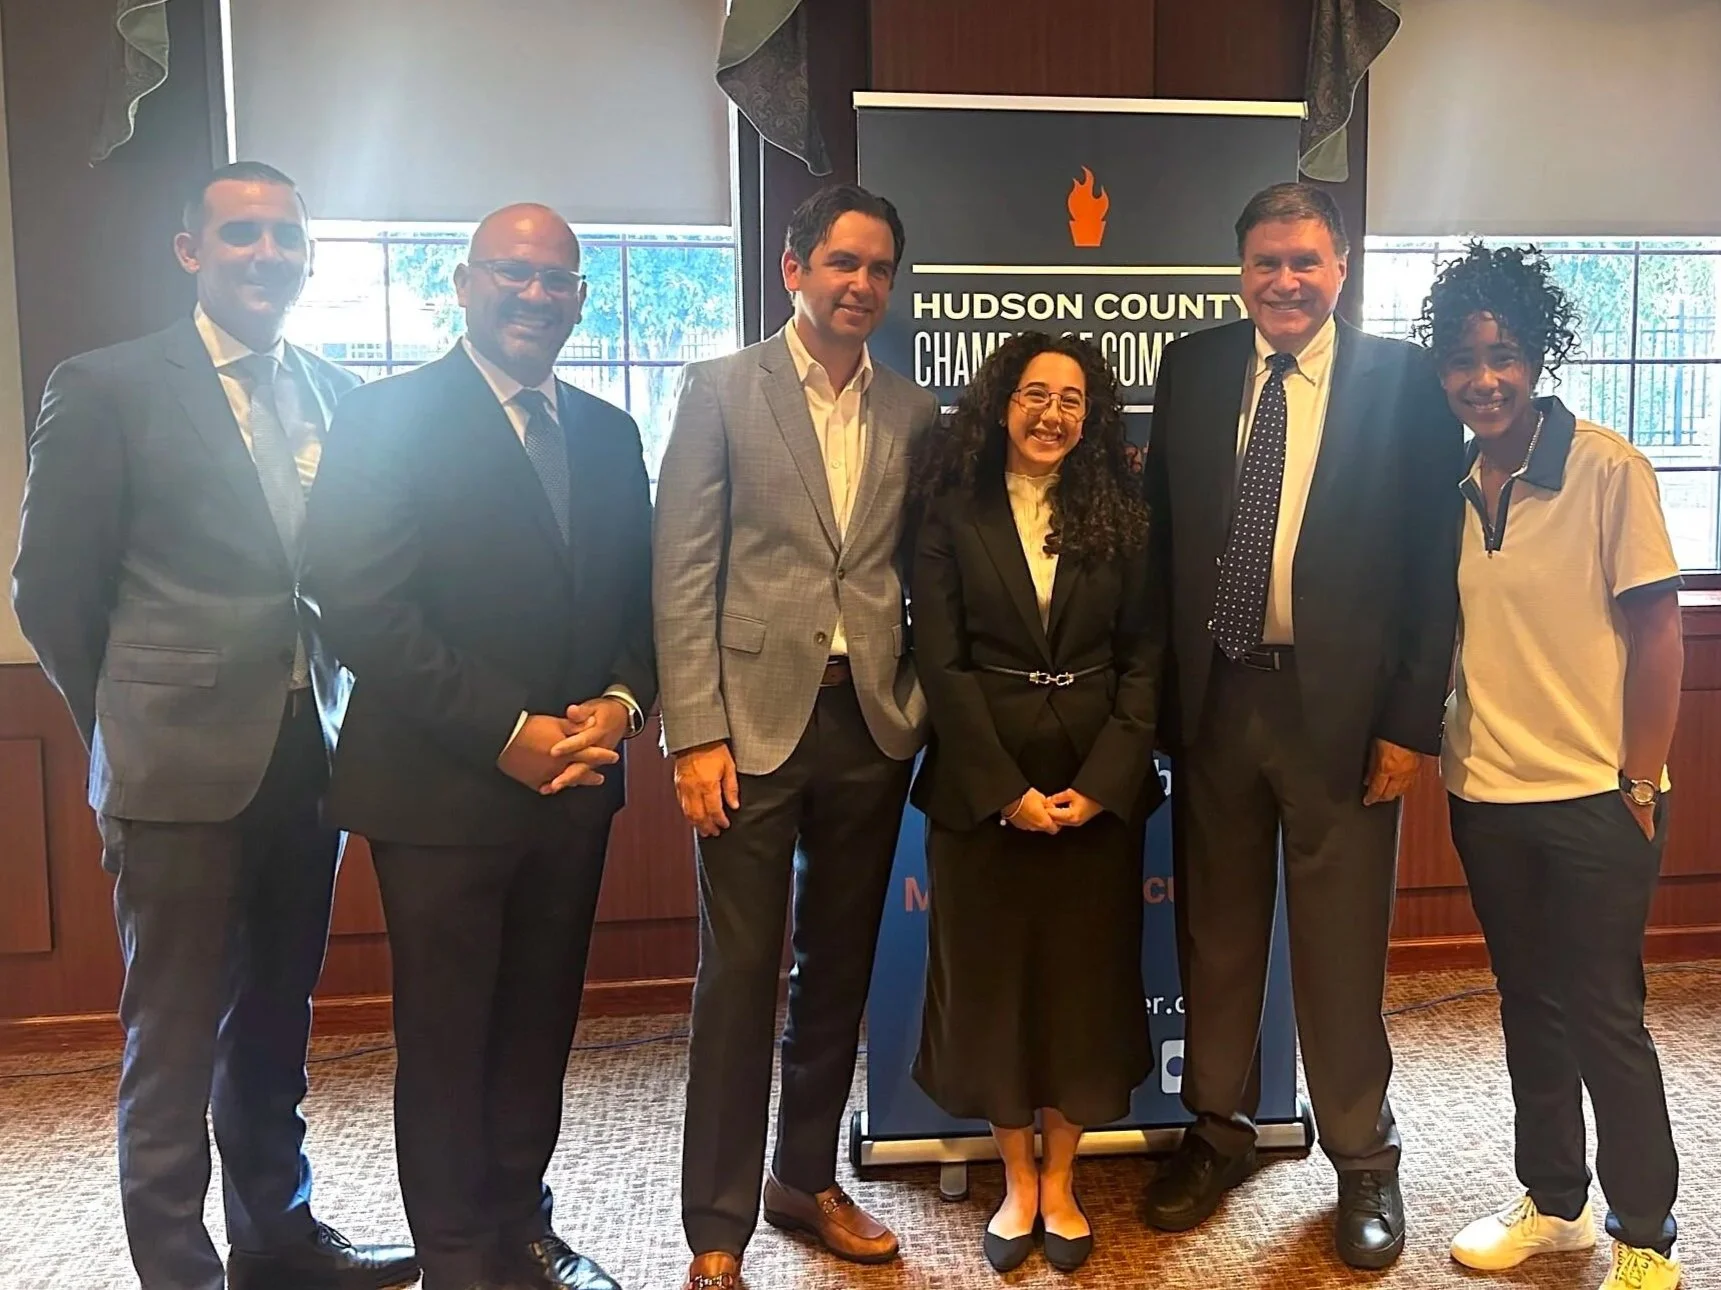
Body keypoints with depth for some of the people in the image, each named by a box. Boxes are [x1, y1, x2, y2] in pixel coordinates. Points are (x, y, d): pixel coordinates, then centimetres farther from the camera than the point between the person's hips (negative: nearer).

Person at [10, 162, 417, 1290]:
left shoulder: (339, 394, 9)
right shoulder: (107, 389, -4)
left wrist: (337, 704, 5)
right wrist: (134, 731, 2)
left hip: (310, 755, 5)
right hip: (184, 767, -4)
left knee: (276, 1018, 17)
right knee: (177, 1037, 6)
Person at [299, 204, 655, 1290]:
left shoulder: (610, 434, 11)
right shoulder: (389, 418, -6)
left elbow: (644, 598, 13)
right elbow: (365, 607, -14)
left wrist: (620, 703, -6)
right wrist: (507, 734, -17)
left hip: (574, 781, 5)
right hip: (443, 787, -5)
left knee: (540, 1024, 15)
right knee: (445, 1037, 8)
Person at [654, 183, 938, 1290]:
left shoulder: (913, 412, 9)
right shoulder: (721, 389, 0)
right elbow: (684, 570, -5)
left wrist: (920, 706, 0)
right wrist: (696, 732, -11)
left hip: (873, 721, 4)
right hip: (754, 715, -3)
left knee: (841, 966, 14)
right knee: (740, 974, 2)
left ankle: (807, 1178, 32)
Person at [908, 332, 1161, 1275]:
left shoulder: (1119, 513, 5)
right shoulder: (952, 512, 0)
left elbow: (1145, 659, 0)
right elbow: (941, 663, -7)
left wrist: (1103, 783, -10)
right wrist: (1005, 789, -13)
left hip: (1099, 788, 2)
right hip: (981, 789, -1)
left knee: (1085, 977, 8)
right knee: (992, 979, 7)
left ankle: (1060, 1181, 26)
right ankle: (1016, 1181, 26)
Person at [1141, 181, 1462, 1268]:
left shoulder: (1404, 380, -4)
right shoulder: (1191, 369, 5)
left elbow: (1435, 562, -5)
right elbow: (1164, 530, 7)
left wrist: (1412, 721, -9)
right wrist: (1163, 684, 1)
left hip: (1342, 705, -3)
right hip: (1213, 698, 3)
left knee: (1344, 947, 8)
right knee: (1215, 932, 15)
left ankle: (1365, 1162, 29)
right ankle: (1219, 1132, 36)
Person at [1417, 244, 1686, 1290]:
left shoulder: (1607, 469, -10)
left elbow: (1657, 631, -10)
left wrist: (1642, 786, -11)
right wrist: (1432, 741, 3)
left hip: (1594, 798, -5)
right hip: (1486, 796, 5)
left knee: (1604, 1016, 4)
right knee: (1529, 1004, 16)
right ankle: (1554, 1202, 34)